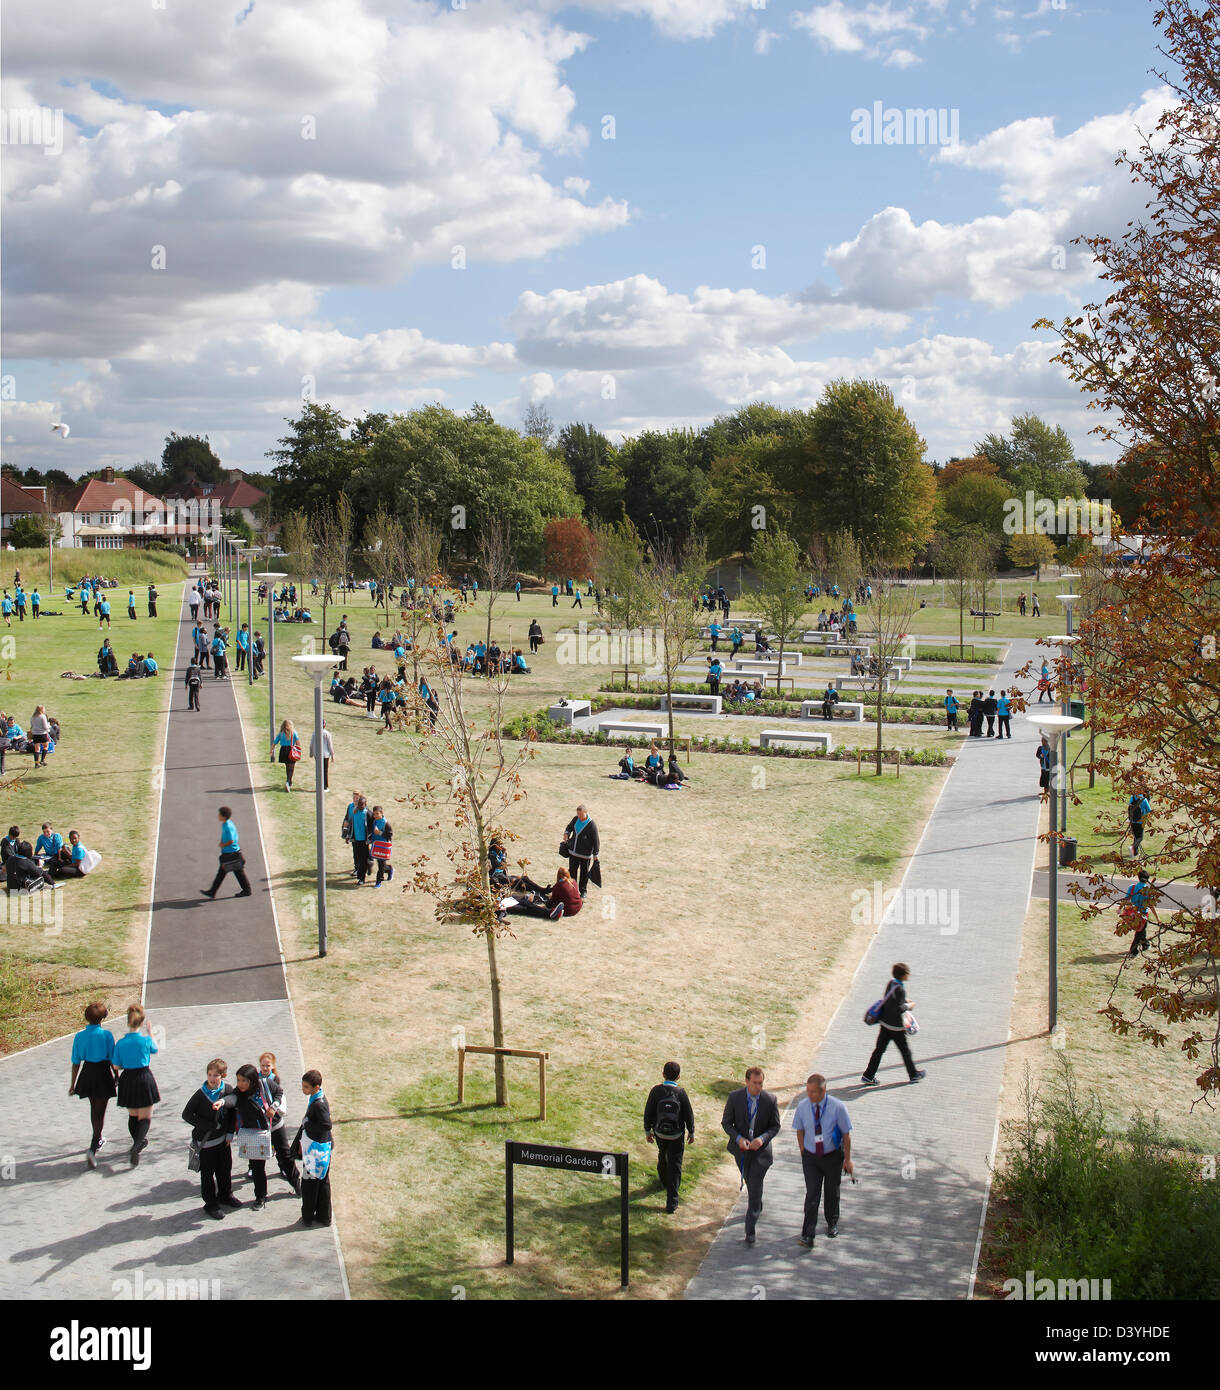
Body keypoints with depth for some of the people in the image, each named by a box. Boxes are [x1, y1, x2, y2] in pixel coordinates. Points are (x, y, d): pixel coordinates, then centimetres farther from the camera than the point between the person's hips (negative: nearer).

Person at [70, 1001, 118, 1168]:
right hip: (103, 1073, -4)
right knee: (100, 1112, 3)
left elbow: (76, 1063, -1)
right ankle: (92, 1150, -10)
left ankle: (98, 1138, 45)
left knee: (94, 1108, 25)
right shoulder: (106, 1035, -14)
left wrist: (72, 1084, 7)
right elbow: (113, 1060, -9)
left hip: (87, 1074, 4)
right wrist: (117, 1074, 7)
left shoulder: (80, 1036, -5)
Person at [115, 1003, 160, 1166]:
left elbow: (117, 1066, -3)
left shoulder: (120, 1043, -9)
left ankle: (140, 1142, 38)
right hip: (144, 1078, -3)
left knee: (133, 1116, 21)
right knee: (145, 1117, 4)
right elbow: (155, 1048, 9)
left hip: (127, 1080, 3)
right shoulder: (146, 1040, -14)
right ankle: (136, 1147, -17)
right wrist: (150, 1031, 21)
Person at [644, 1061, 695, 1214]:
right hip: (677, 1135, -2)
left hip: (660, 1133, 2)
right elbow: (689, 1115, -8)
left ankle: (664, 1182, 53)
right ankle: (672, 1202, 4)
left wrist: (647, 1130, 8)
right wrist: (691, 1132, 8)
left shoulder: (656, 1091, -14)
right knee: (675, 1165, 5)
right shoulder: (681, 1093, -17)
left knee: (662, 1157, 29)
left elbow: (648, 1112, -6)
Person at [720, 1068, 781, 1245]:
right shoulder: (734, 1097, -11)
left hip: (761, 1149, -2)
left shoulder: (770, 1100, -12)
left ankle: (750, 1230, -3)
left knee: (755, 1189, -8)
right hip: (741, 1148, 2)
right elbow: (726, 1122, -5)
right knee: (749, 1183, 21)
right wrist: (738, 1138, -21)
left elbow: (775, 1126, -4)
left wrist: (762, 1138, -22)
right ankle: (758, 1207, 51)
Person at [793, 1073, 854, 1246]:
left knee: (832, 1192, 17)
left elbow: (846, 1134, -8)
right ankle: (808, 1235, -7)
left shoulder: (837, 1107, -19)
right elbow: (800, 1131, 2)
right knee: (812, 1194, -8)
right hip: (810, 1157, 0)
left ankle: (832, 1223, 42)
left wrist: (847, 1159, -2)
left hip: (833, 1156, 0)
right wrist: (804, 1154, 2)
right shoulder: (802, 1107, -12)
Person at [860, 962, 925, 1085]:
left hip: (884, 1023, 8)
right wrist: (908, 1006, -8)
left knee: (879, 1049, 10)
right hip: (896, 1026, -8)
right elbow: (898, 1009, -24)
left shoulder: (891, 983, 3)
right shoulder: (900, 989, -22)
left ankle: (868, 1076, 9)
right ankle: (914, 1074, 29)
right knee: (905, 1050, 12)